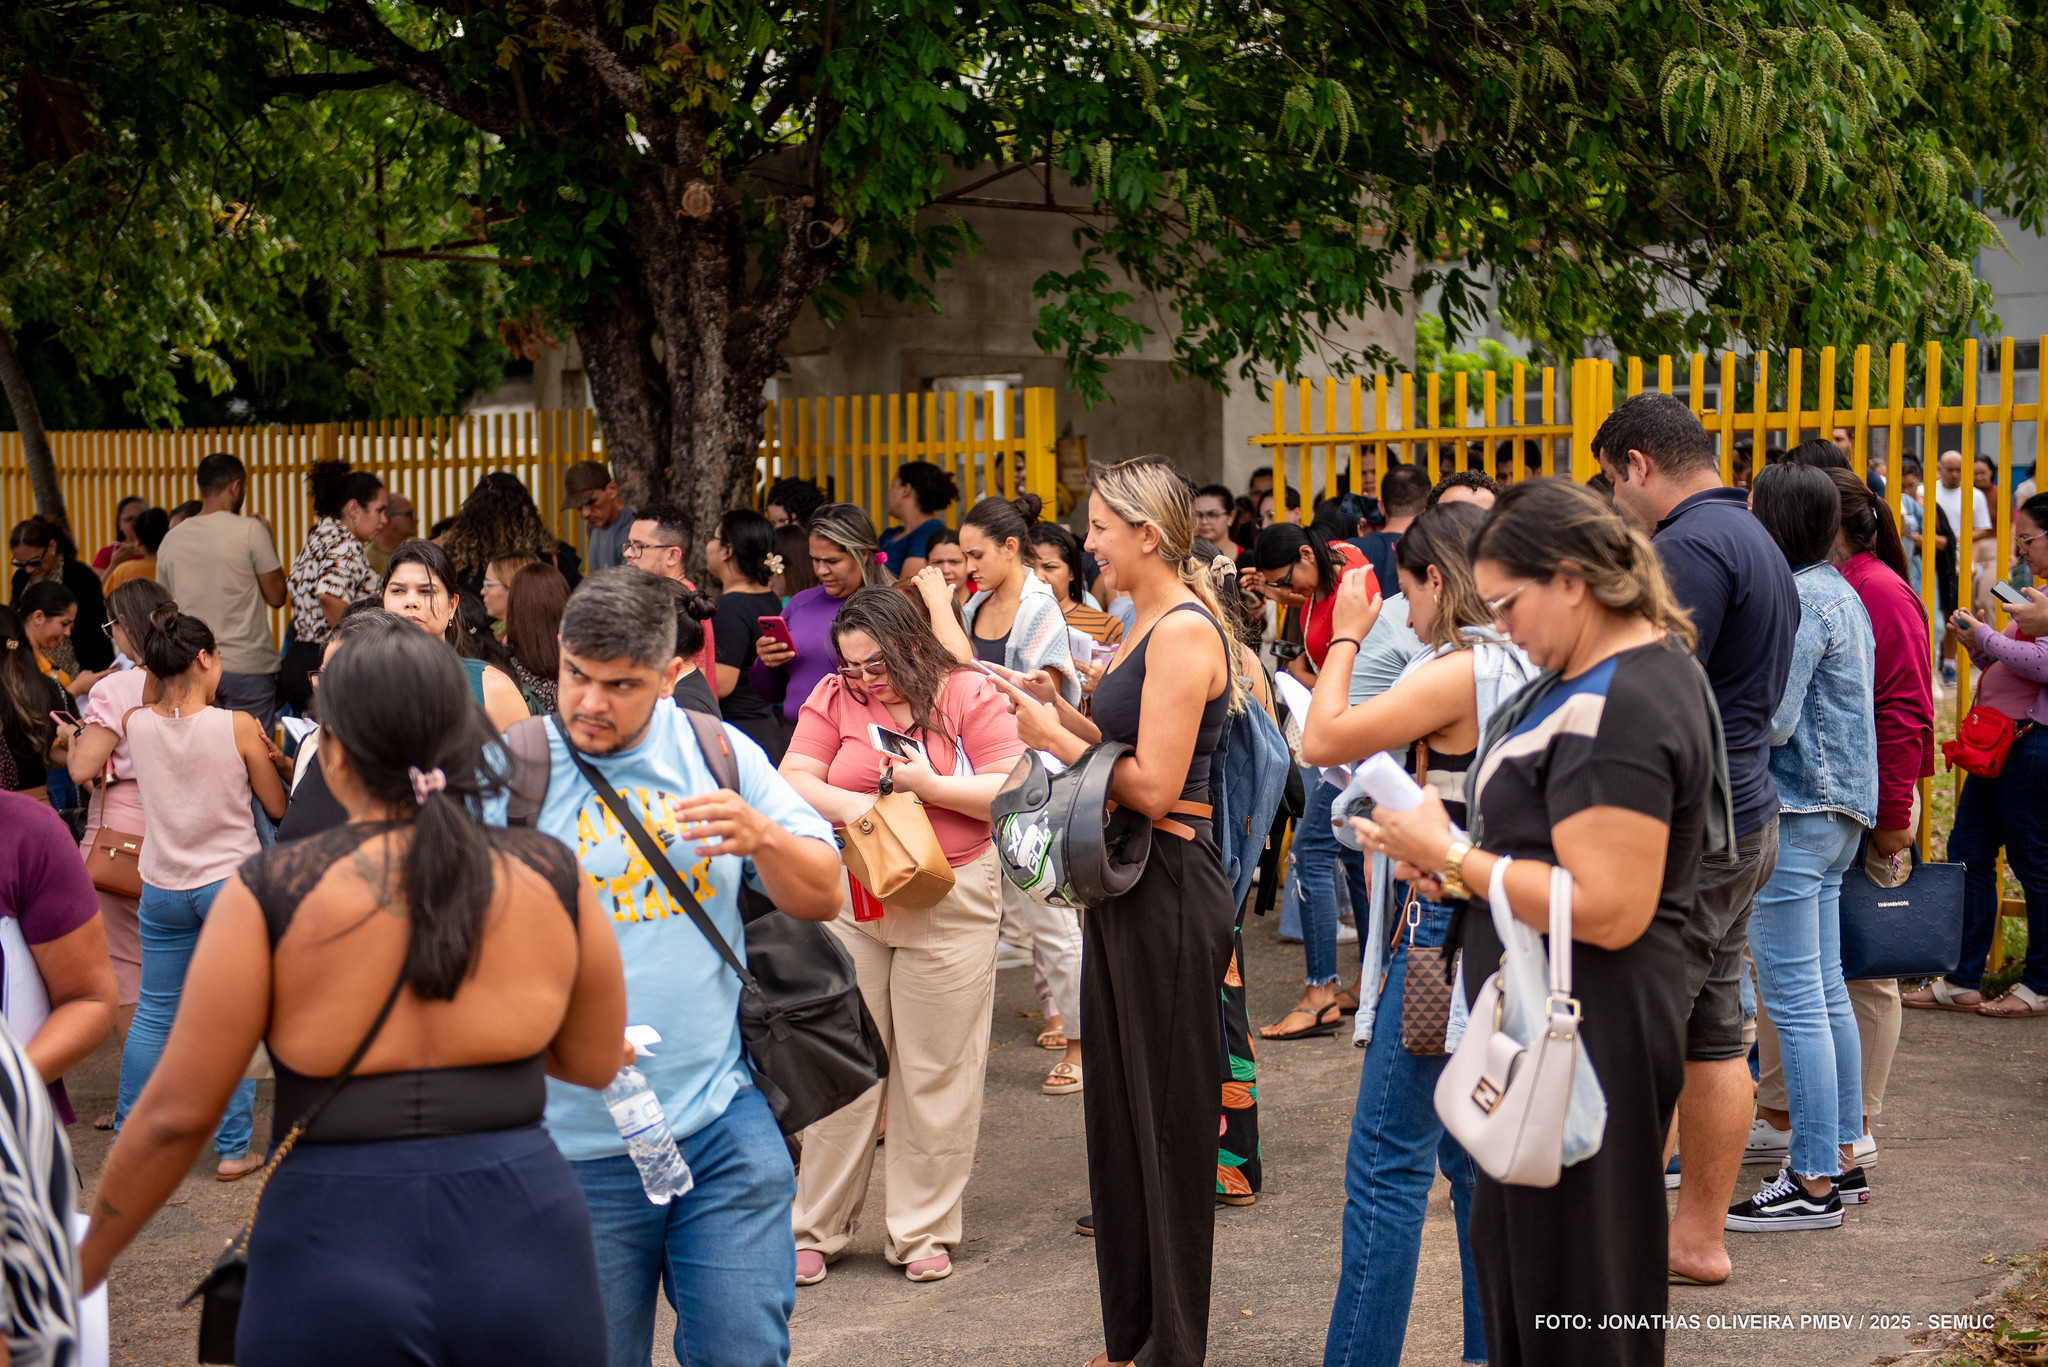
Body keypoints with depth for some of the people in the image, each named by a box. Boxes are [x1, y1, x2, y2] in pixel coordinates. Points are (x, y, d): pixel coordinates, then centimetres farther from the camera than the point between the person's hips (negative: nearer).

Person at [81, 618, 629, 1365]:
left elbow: (176, 1113, -4)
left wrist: (75, 1274, 8)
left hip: (335, 1259, -2)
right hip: (525, 1244, 2)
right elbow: (596, 1063, 12)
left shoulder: (271, 893, -7)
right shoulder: (551, 878, -1)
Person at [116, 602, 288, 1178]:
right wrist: (269, 758, 12)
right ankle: (233, 1148, 8)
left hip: (162, 889, 4)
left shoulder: (137, 724, -4)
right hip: (232, 882, -3)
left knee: (154, 1012, 15)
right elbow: (277, 806, -3)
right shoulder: (238, 727, -14)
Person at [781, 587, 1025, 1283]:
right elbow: (793, 780, 0)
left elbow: (1013, 792, -7)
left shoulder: (970, 695, -2)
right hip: (851, 903, 2)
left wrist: (928, 784, -15)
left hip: (951, 904, -2)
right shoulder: (835, 697, 4)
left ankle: (923, 1231, 17)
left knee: (937, 1070, 5)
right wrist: (851, 806, -17)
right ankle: (818, 1228, 17)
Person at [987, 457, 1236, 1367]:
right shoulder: (1152, 625, 14)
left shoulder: (1185, 632, -17)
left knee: (1167, 1113, 0)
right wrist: (1061, 715, 7)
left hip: (1169, 889, -10)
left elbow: (1153, 786, -22)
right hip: (1127, 883, 10)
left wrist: (1058, 739, -11)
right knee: (1119, 1104, 15)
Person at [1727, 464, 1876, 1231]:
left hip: (1795, 815, -10)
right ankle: (1841, 1157, 23)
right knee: (1826, 994, 15)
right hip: (1837, 818, 10)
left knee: (1794, 1002, -6)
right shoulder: (1840, 593, 15)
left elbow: (1772, 721, -20)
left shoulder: (1799, 600, -15)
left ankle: (1814, 1183, -2)